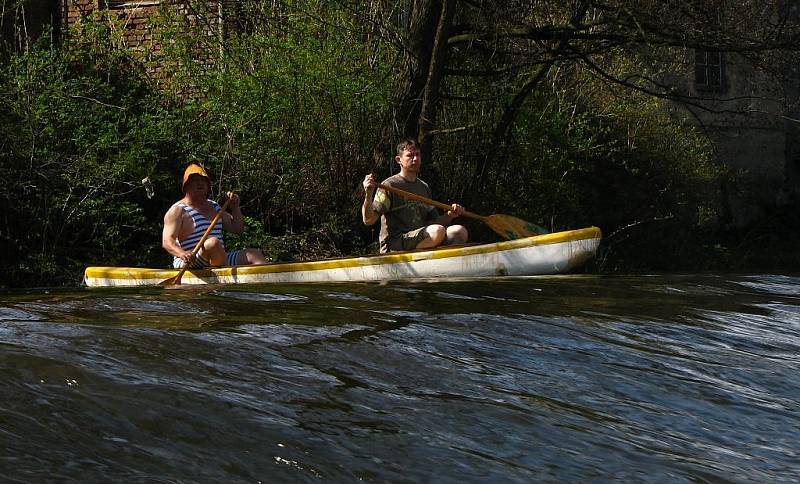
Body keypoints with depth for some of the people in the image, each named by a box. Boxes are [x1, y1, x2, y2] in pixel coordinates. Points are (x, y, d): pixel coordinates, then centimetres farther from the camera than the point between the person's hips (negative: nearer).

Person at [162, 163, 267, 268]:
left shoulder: (214, 207, 22)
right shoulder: (178, 211, -2)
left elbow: (237, 228, 26)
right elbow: (167, 241, -14)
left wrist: (235, 207, 8)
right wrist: (182, 253, -36)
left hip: (220, 260, 7)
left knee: (254, 254, -10)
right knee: (213, 243, -35)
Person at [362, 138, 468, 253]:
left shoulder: (424, 187, 20)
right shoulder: (390, 185, -3)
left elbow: (433, 221, 23)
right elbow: (368, 220, -10)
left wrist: (450, 215, 3)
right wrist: (368, 195, -27)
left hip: (421, 242, 7)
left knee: (460, 231, -16)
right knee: (438, 231, -31)